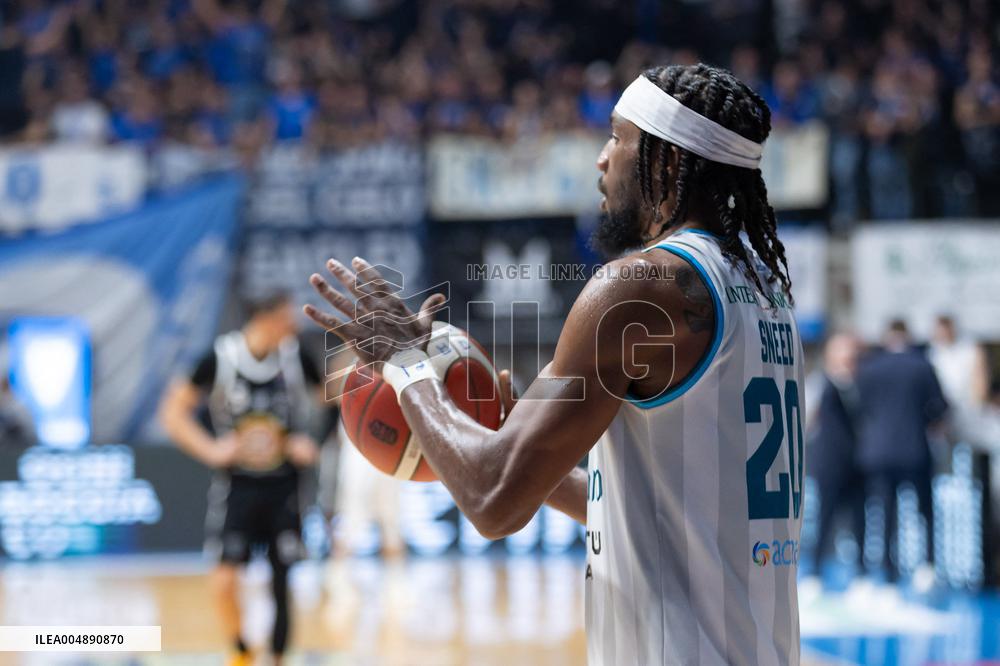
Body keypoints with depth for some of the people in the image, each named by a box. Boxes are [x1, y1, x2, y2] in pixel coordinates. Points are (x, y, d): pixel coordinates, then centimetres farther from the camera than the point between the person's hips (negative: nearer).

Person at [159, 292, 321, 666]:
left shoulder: (295, 357, -7)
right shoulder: (221, 359, -11)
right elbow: (173, 413, -4)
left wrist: (311, 445, -6)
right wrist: (212, 450, -15)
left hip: (283, 486, 2)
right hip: (237, 485, -1)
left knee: (282, 582, 3)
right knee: (225, 578, -9)